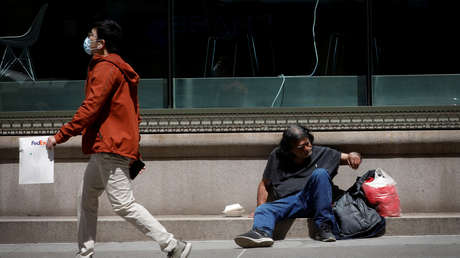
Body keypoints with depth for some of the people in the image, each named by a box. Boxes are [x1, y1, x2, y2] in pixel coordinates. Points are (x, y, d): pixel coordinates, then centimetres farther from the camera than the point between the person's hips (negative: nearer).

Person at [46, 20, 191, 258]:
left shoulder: (106, 68, -12)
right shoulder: (121, 69, 19)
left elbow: (90, 108, -19)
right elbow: (135, 114, 21)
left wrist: (60, 136, -16)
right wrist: (134, 152, 22)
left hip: (110, 148, -11)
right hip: (105, 149, 11)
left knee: (123, 204, -10)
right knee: (86, 197, 15)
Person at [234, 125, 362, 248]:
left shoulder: (321, 153, 14)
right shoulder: (277, 156, 16)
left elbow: (346, 157, 17)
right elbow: (264, 184, 20)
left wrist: (353, 156, -8)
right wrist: (261, 206, 5)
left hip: (312, 200, -1)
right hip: (287, 203, 1)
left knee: (320, 173, -26)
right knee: (263, 210, -25)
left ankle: (324, 227, -30)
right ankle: (262, 232, -61)